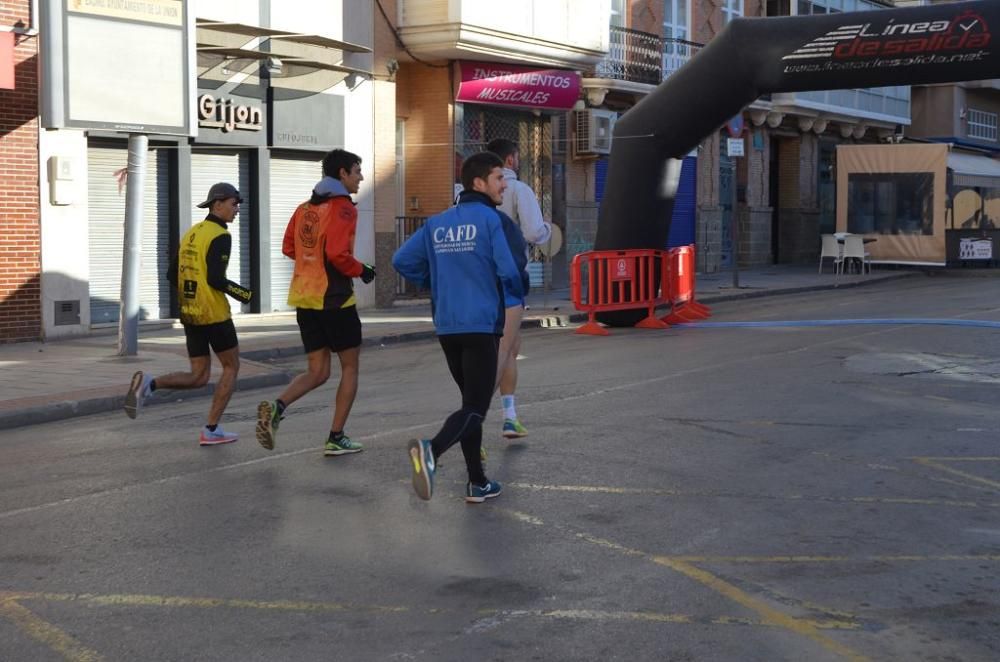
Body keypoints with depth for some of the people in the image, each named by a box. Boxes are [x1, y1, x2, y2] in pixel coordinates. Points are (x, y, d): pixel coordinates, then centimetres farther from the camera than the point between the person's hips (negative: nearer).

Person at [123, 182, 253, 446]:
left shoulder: (190, 233, 12)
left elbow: (172, 274, 14)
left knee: (198, 377, 12)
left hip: (190, 314, 7)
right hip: (214, 315, -7)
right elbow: (215, 278, -21)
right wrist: (243, 294, -7)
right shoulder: (220, 236, -12)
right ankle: (211, 430, 8)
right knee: (231, 367, 10)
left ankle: (149, 384, -10)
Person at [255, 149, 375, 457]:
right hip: (335, 299, -7)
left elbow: (288, 248, 16)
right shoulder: (342, 207, -11)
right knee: (350, 367, 8)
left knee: (317, 372, 11)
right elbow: (337, 254, -21)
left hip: (304, 298, 7)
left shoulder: (305, 207, 13)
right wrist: (361, 270, -5)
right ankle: (336, 439, 8)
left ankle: (276, 407, -15)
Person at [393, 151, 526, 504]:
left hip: (446, 327, 7)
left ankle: (477, 483, 19)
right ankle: (431, 450, -35)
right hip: (482, 326, -7)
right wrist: (518, 294, 8)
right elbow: (508, 271, -14)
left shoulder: (436, 223, 10)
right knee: (475, 408, -8)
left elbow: (402, 260, 9)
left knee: (471, 401, 18)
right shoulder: (490, 219, -8)